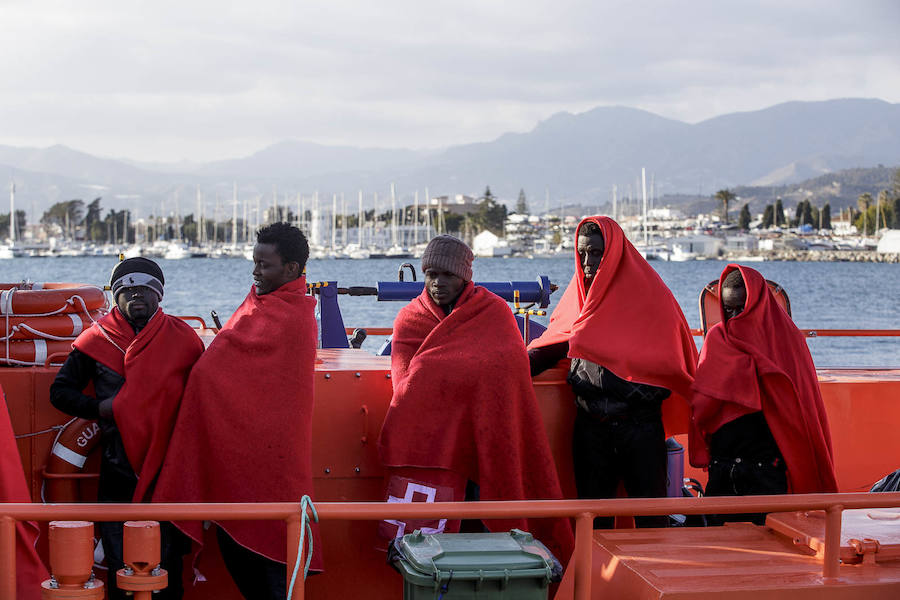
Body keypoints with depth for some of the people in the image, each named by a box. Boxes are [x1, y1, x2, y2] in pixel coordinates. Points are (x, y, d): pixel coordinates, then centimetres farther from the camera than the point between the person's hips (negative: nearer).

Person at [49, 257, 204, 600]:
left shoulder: (183, 339, 5)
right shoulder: (97, 341, 6)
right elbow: (60, 391, 13)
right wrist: (100, 408, -5)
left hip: (168, 467, -1)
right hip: (117, 469, 1)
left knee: (168, 561, 2)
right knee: (119, 570, 4)